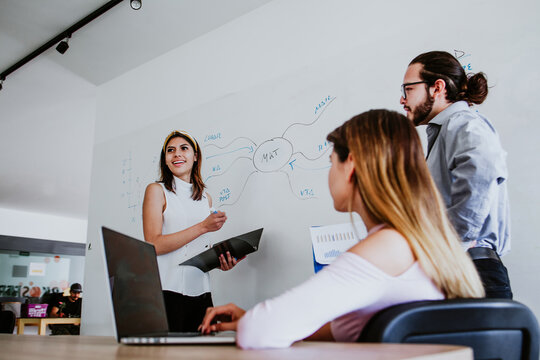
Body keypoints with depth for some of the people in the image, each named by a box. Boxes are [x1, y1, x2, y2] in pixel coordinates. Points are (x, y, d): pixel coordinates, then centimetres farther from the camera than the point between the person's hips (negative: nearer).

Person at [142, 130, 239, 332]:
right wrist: (203, 227, -14)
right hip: (167, 290, -4)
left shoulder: (206, 198, 15)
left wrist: (220, 261, 1)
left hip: (200, 291, 5)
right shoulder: (157, 191, 0)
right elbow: (154, 244, -11)